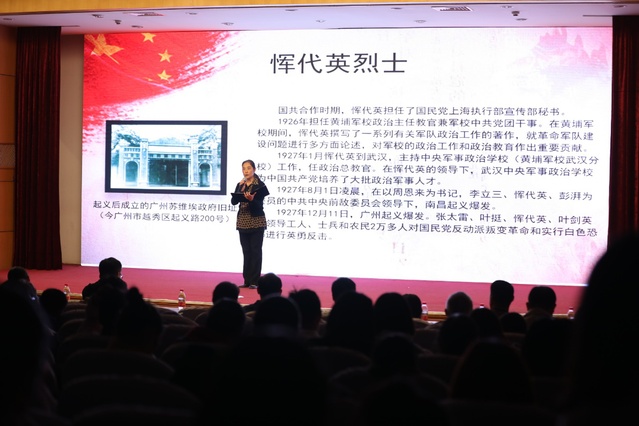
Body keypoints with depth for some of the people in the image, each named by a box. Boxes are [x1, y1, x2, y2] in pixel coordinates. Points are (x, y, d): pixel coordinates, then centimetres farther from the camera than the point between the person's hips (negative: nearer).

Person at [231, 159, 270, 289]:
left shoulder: (260, 186, -6)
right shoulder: (240, 185, 9)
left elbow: (259, 205, -12)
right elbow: (233, 202, -1)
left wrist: (251, 199, -31)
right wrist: (240, 188, -11)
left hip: (256, 221, -5)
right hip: (243, 221, 5)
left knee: (255, 251, -3)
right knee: (246, 252, 7)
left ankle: (254, 281, -1)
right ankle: (247, 280, 11)